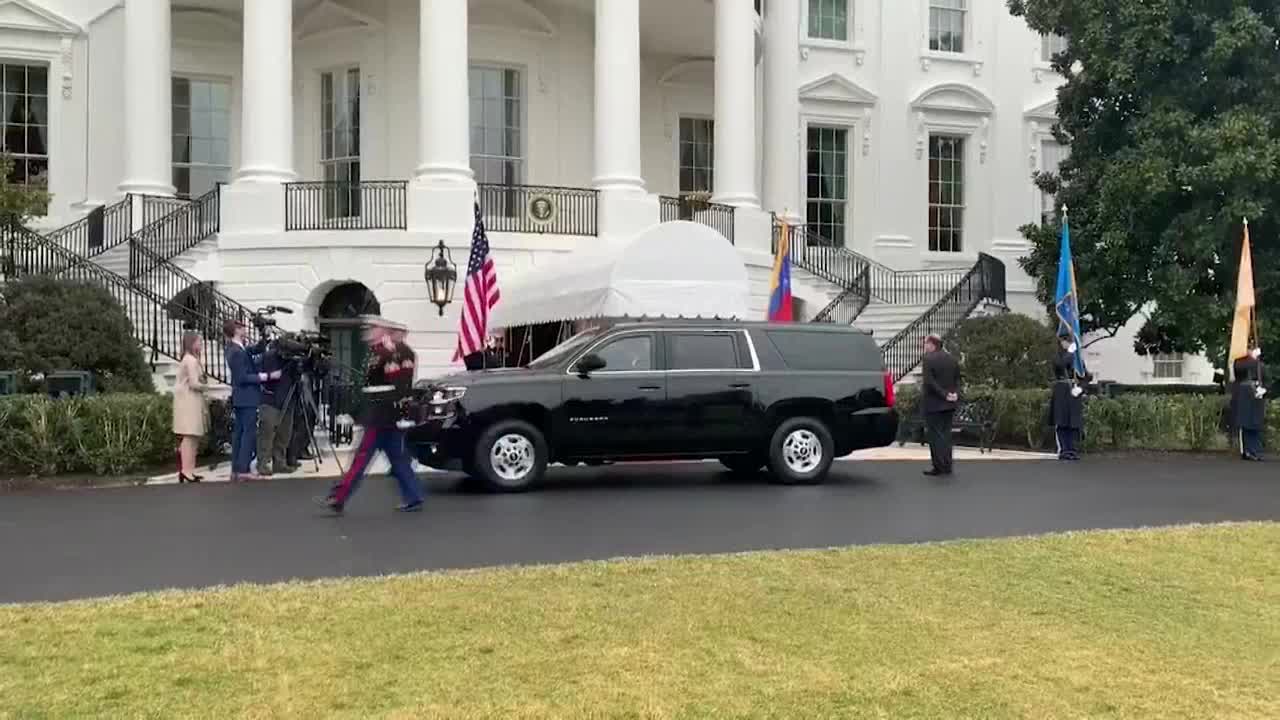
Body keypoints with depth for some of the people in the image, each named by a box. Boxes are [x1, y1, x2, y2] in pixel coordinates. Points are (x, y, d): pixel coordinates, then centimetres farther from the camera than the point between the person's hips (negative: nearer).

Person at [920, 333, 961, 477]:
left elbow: (929, 382, -19)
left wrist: (944, 394, -14)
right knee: (946, 434, 13)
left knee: (935, 435, -1)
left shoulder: (929, 359, -13)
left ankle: (939, 467, -2)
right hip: (949, 405, 7)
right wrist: (955, 393, -3)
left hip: (933, 404, -7)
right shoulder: (952, 359, 10)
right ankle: (947, 466, 14)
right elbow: (958, 380, 9)